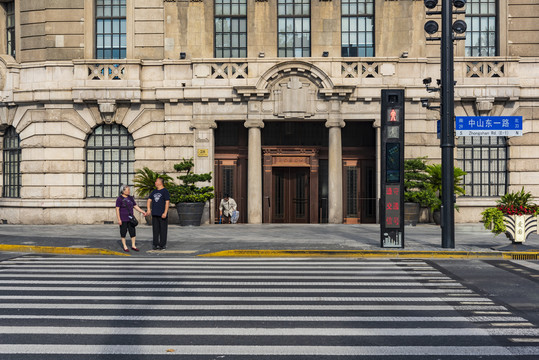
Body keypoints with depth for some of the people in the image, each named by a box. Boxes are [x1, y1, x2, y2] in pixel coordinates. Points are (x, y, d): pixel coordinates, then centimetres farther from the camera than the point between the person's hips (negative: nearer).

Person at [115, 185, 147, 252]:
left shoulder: (130, 198, 10)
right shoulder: (119, 199, -7)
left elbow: (135, 206, 13)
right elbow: (117, 209, -9)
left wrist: (142, 212, 2)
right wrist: (119, 219, -14)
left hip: (130, 218, 5)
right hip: (123, 219, -5)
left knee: (133, 231, 3)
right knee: (123, 232, 1)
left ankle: (133, 245, 13)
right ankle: (124, 246, 11)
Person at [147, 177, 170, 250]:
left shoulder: (165, 191, -5)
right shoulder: (154, 192, 15)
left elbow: (167, 202, -10)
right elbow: (149, 200, 16)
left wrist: (165, 213, -17)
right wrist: (149, 209, 1)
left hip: (162, 214, -6)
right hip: (155, 214, 6)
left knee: (163, 230, -2)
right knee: (155, 230, 7)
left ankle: (163, 245, 4)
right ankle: (156, 244, 13)